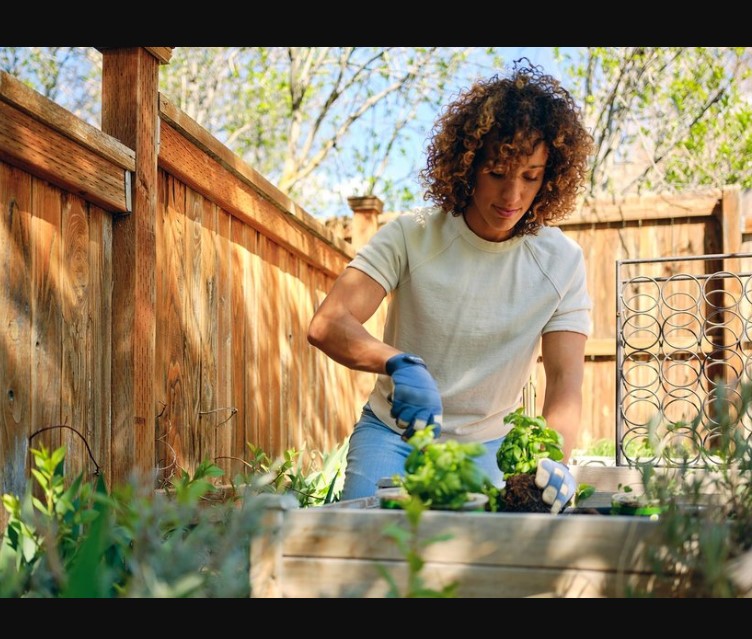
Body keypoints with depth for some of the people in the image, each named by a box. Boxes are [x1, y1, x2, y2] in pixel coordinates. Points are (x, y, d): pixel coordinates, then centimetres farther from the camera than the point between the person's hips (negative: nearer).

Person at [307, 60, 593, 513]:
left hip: (486, 447, 1)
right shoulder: (411, 236, -14)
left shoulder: (562, 262, -10)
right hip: (393, 432, -1)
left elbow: (565, 379, -17)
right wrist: (400, 364, -44)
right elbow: (327, 325, -24)